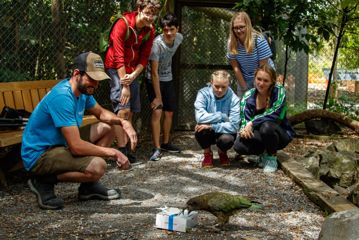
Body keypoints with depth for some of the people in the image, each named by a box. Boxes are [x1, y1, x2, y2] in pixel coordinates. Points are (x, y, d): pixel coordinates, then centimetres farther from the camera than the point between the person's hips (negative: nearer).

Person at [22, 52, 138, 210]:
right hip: (38, 155, -10)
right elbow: (76, 146, -31)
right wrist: (112, 152, -19)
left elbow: (101, 113, 19)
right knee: (98, 166, -28)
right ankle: (44, 181, -7)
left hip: (60, 145, 10)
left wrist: (122, 122, -2)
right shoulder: (62, 97, -27)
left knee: (107, 129, 10)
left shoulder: (83, 90, 1)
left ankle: (89, 186, 13)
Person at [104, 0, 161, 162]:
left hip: (133, 72, 7)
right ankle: (121, 149, -13)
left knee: (130, 111, 7)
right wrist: (125, 85, -25)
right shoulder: (123, 24, -20)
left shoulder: (150, 30, -2)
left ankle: (125, 147, 15)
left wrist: (133, 75, -17)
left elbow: (144, 58, 0)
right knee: (123, 109, -16)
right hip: (116, 69, -6)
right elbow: (119, 57, -23)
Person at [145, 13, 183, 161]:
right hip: (154, 80, -6)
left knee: (169, 112, 11)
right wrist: (157, 97, -24)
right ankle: (156, 149, -13)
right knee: (157, 111, -17)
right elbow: (154, 73, -26)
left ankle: (166, 143, 27)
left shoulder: (179, 38, -11)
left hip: (168, 79, 6)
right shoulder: (157, 44, -29)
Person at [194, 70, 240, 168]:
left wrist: (211, 126, -33)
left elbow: (234, 126, -25)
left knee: (227, 139, -34)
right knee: (201, 129, -33)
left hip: (224, 132, -1)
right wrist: (222, 116, -25)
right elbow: (200, 117, -29)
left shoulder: (234, 99, -17)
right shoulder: (203, 94, -16)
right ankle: (207, 154, 1)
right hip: (207, 134, 1)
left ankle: (222, 152, 7)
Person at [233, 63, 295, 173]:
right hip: (258, 136, 4)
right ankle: (264, 153, 8)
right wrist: (243, 129, -33)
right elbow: (244, 119, -10)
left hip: (280, 134, -3)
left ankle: (272, 158, -9)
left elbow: (274, 114, -29)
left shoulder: (279, 91, -16)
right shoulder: (248, 96, -5)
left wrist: (252, 123, -32)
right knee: (239, 145, -24)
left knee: (267, 126, -37)